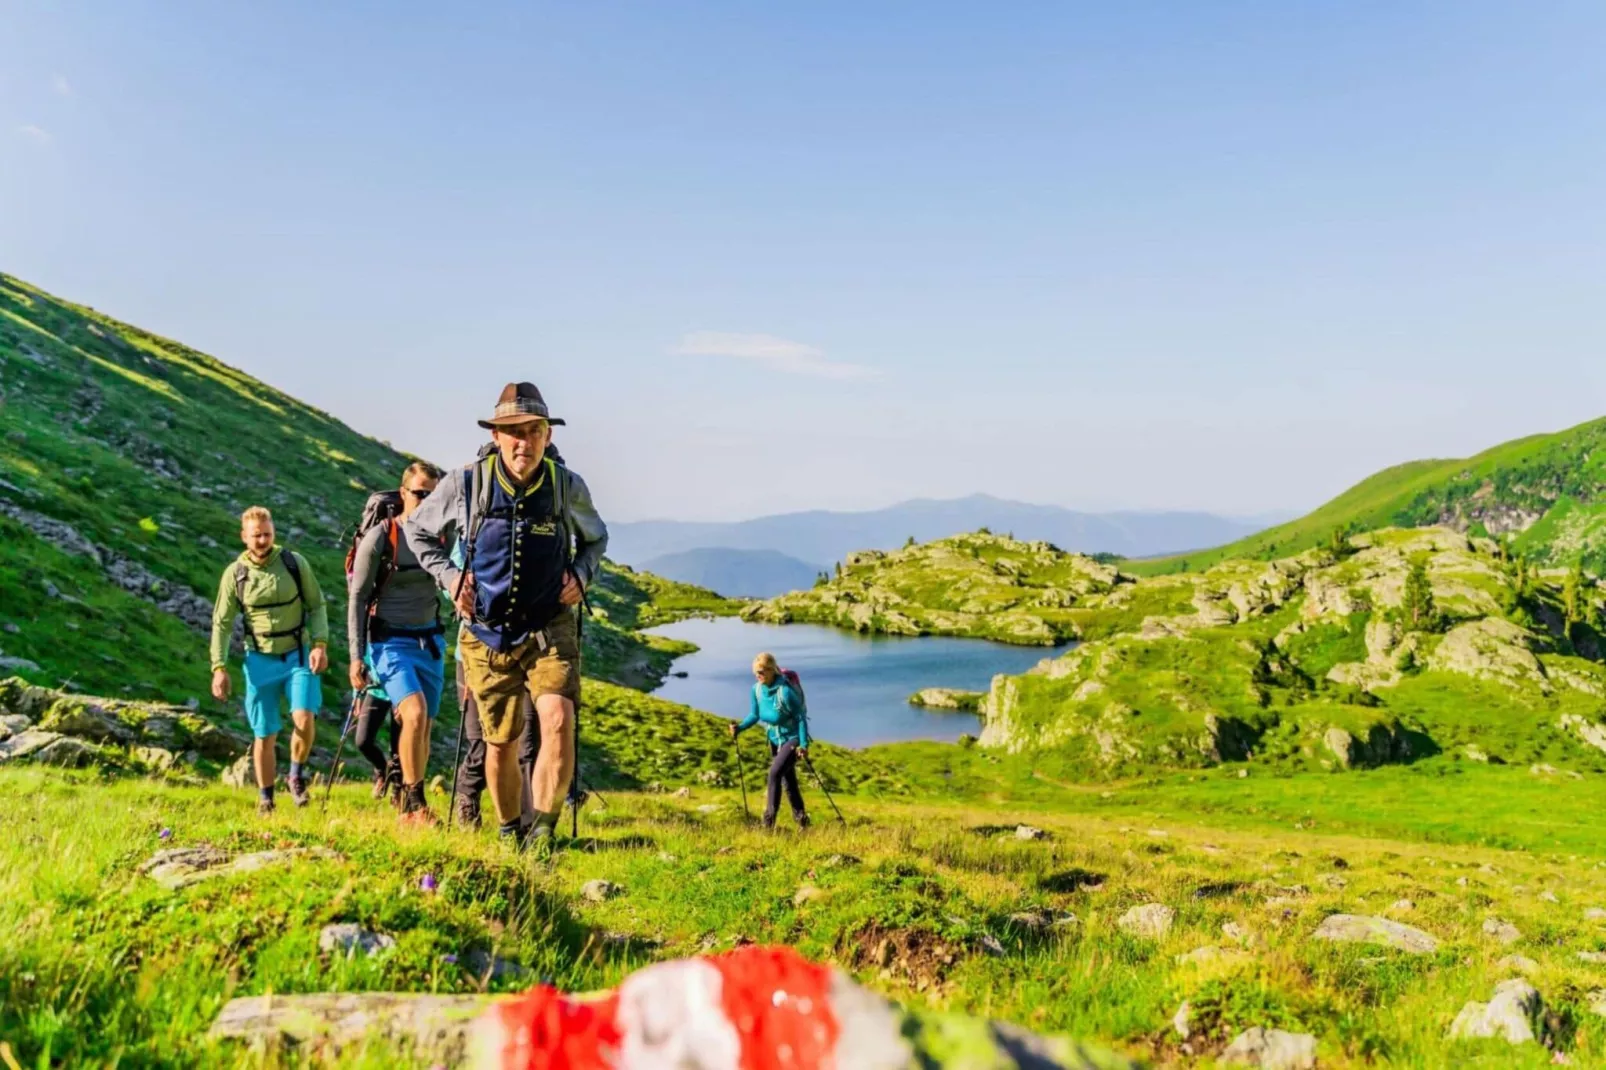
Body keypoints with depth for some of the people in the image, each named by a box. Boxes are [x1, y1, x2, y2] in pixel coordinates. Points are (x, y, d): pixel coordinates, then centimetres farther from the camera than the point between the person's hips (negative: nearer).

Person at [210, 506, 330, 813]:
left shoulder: (295, 563, -4)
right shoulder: (235, 573, -3)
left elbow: (317, 605, 3)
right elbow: (222, 623, 3)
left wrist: (320, 644, -10)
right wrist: (219, 667, -4)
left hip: (299, 656, -1)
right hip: (261, 661, 1)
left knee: (304, 718, -19)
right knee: (264, 735, 6)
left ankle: (297, 776, 8)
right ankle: (265, 799, 24)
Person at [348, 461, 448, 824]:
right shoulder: (380, 537, -10)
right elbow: (357, 598, -6)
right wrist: (356, 656, -9)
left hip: (430, 641, 5)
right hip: (391, 641, -5)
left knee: (423, 729, 8)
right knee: (415, 714, -24)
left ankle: (409, 809, 22)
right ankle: (416, 803, -15)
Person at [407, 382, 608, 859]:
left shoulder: (568, 487, -6)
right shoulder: (465, 485, -8)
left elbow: (596, 538, 16)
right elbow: (417, 529, 10)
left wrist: (580, 575, -3)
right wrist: (448, 576, -3)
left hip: (550, 629, 0)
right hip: (488, 634, 1)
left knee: (558, 718, -24)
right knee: (501, 744, 9)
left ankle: (543, 834, -16)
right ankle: (510, 836, 32)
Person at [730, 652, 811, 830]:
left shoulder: (785, 691, -27)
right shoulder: (757, 689, -7)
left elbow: (800, 717, -19)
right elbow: (755, 715, 5)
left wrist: (804, 744, -22)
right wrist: (740, 728, -12)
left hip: (793, 739, -7)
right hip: (775, 740, 7)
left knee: (775, 773, -20)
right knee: (788, 781, 14)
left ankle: (769, 822, -14)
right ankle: (801, 820, 29)